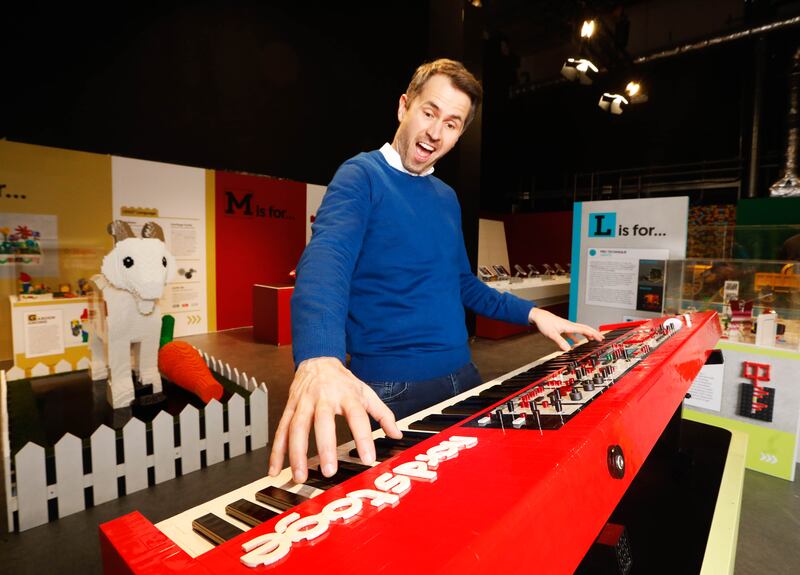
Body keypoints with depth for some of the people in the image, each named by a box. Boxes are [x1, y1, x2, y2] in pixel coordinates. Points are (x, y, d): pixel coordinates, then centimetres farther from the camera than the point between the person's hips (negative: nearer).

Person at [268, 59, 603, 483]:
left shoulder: (446, 197, 11)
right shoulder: (361, 176, -10)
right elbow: (326, 257, -30)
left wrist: (531, 313, 11)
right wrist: (319, 359, -48)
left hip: (461, 377, 7)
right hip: (392, 391, -7)